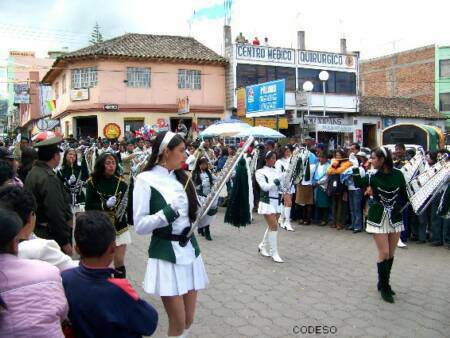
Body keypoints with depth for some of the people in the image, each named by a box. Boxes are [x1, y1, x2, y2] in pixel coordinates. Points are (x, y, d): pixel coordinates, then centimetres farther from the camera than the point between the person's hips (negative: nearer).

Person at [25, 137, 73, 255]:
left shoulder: (33, 173, 9)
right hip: (51, 235, -10)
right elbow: (56, 213, -25)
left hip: (37, 231, 10)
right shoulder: (49, 178, -22)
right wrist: (65, 241, -20)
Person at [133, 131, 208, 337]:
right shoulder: (146, 179, -10)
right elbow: (140, 226, -14)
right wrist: (169, 211, -23)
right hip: (166, 255, -6)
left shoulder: (182, 178, 7)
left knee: (188, 320, 13)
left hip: (190, 250, 6)